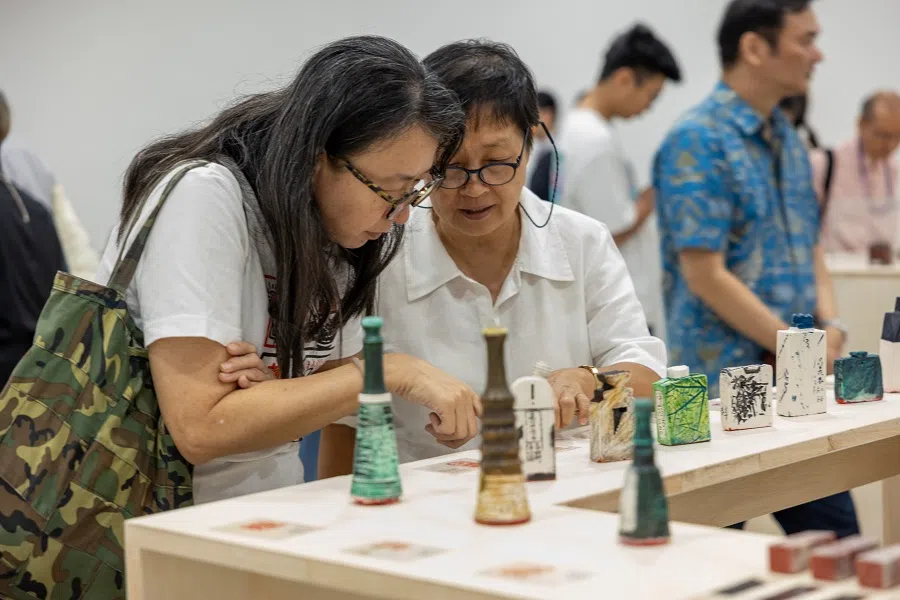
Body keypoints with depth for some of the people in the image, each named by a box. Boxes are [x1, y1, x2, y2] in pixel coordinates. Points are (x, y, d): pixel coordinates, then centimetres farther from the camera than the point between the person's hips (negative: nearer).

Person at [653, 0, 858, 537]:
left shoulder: (788, 138, 14)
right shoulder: (698, 142, -13)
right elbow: (705, 276, -18)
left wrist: (831, 326, 0)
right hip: (725, 386, -8)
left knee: (835, 536, 9)